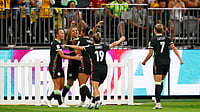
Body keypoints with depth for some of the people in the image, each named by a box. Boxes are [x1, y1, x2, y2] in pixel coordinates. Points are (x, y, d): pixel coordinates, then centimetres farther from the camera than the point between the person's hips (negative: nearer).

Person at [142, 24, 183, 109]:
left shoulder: (153, 40, -5)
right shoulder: (167, 39, 7)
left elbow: (150, 54, -6)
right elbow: (174, 49, -3)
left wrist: (144, 62, 9)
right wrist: (180, 59, -3)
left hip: (158, 63, -5)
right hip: (167, 62, 5)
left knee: (158, 84, -7)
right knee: (161, 82, 21)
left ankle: (158, 103, -14)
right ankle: (157, 98, 28)